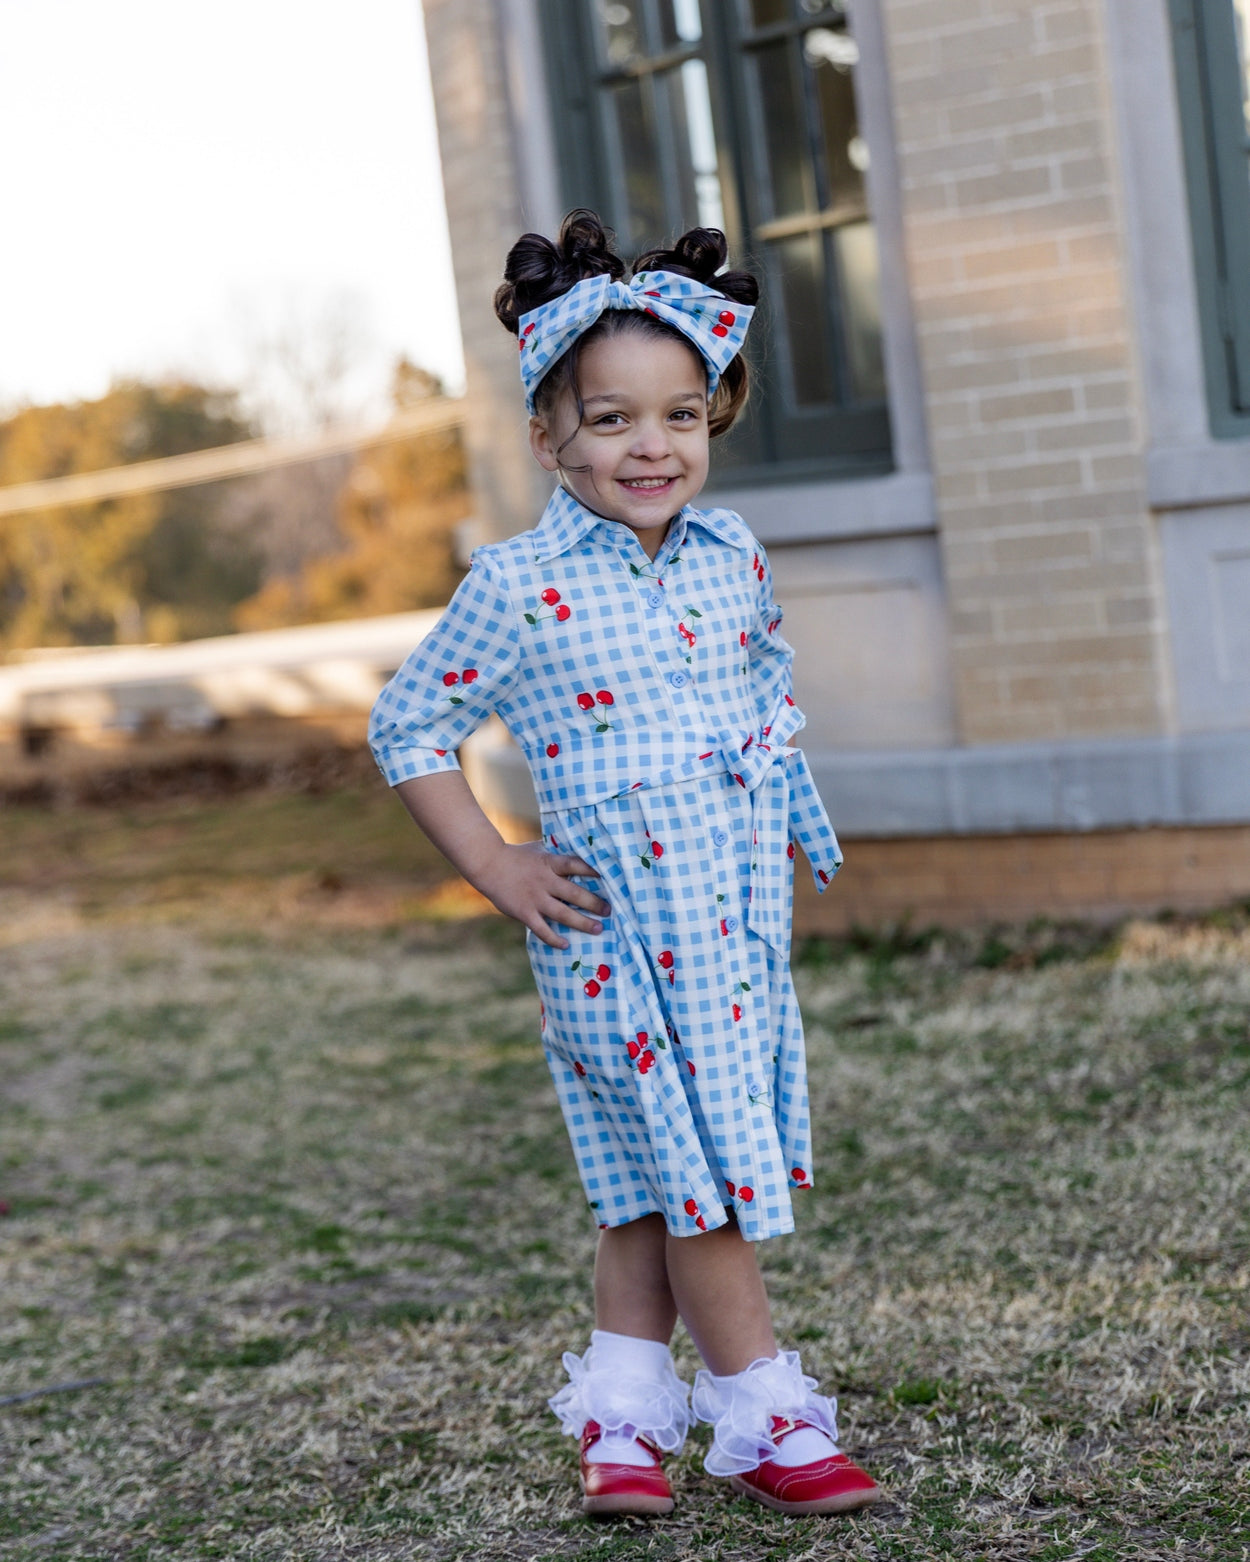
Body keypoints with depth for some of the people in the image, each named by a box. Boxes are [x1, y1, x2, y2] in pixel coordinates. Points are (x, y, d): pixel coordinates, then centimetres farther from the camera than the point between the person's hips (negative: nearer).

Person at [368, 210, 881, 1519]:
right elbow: (407, 727, -3)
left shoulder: (733, 555, 5)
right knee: (689, 1164, -1)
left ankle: (622, 1409, 25)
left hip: (740, 914, 5)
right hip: (620, 929, -5)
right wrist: (500, 872, -7)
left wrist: (785, 817, 14)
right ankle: (760, 1414, 12)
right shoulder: (518, 588, -11)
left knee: (660, 1174, 12)